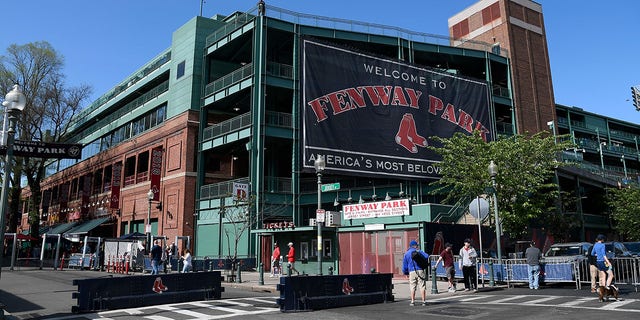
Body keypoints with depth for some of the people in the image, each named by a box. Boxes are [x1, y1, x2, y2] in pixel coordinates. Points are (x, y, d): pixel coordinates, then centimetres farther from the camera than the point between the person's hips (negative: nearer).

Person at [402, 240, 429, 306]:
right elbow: (427, 256, -10)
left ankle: (412, 301, 5)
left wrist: (406, 273, 22)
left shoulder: (406, 254, 11)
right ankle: (423, 301, 1)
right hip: (420, 271, -2)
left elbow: (404, 265, 11)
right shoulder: (418, 251, 4)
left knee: (412, 287, 7)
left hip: (412, 272, 2)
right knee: (422, 286, 2)